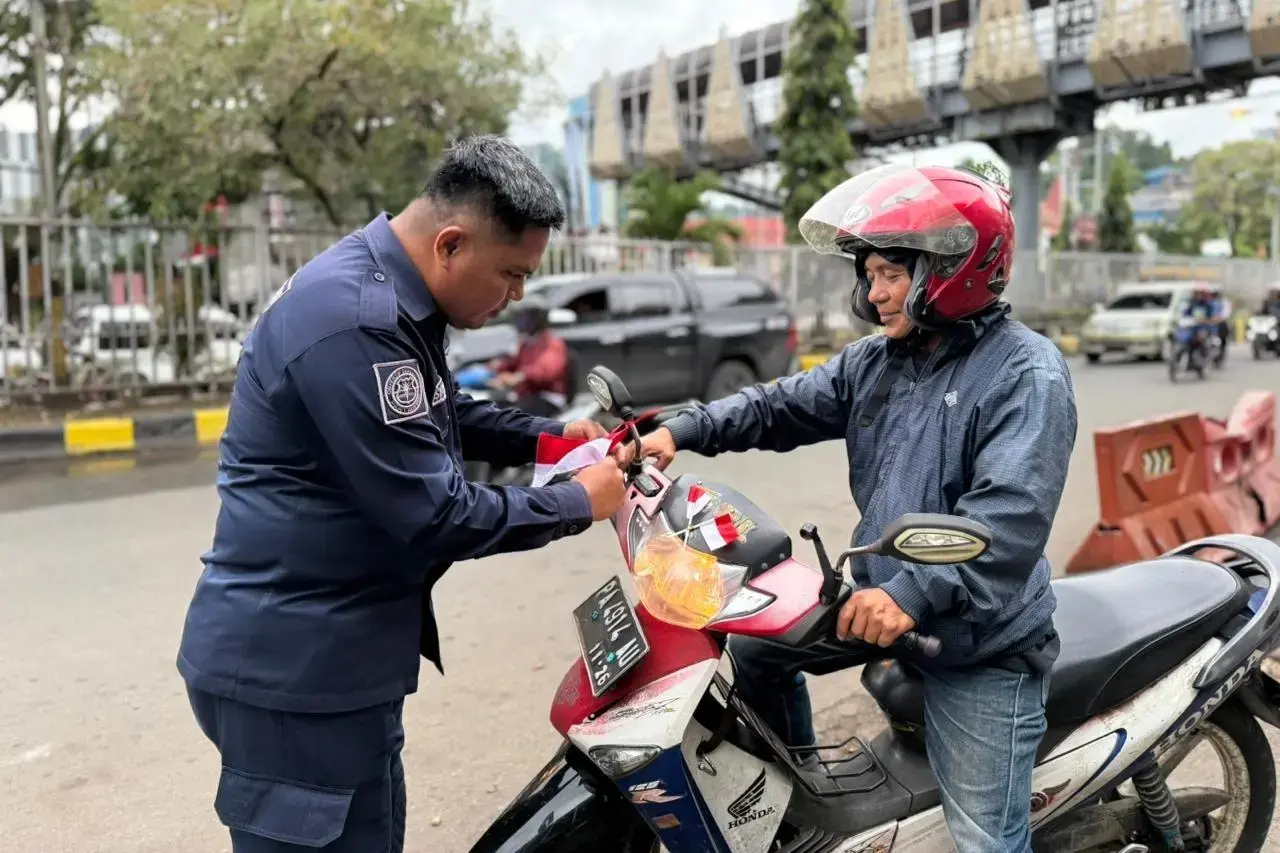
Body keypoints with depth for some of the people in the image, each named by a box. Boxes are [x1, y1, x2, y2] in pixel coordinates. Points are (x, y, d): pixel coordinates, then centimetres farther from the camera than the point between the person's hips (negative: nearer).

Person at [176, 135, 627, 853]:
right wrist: (577, 505, -12)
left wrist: (547, 437, 9)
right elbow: (435, 515, -25)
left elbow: (445, 415, 24)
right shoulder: (356, 321, -26)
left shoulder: (388, 296, 8)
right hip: (296, 670, -10)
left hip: (329, 654, 10)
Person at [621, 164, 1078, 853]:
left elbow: (1010, 515, -28)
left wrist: (914, 593, -38)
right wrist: (683, 431, -6)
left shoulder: (1026, 373, -16)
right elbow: (785, 406, 8)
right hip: (880, 597, 7)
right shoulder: (874, 362, 8)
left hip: (980, 640, -7)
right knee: (753, 645, 16)